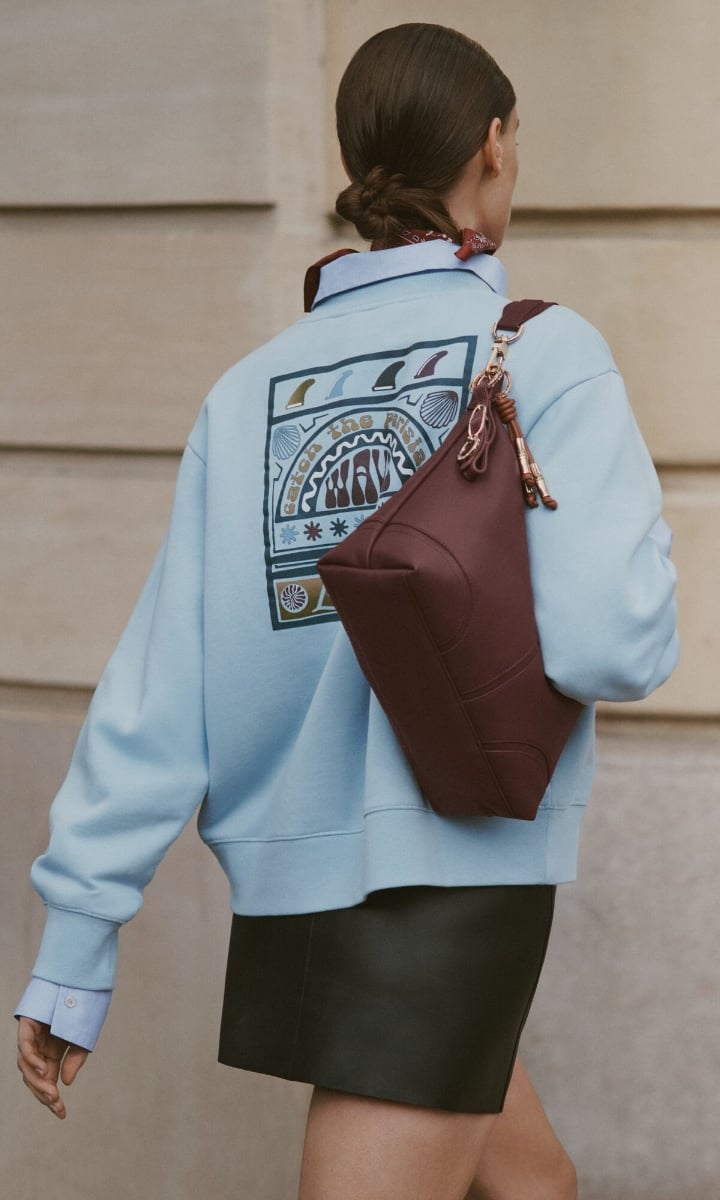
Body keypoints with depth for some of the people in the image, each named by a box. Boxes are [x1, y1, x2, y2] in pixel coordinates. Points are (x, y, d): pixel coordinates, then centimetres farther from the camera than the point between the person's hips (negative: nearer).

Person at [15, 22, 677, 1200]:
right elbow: (606, 641, -18)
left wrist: (72, 952, 4)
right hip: (454, 875, -6)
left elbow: (157, 688, 3)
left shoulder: (253, 390, 8)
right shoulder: (547, 354, -6)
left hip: (295, 891, 7)